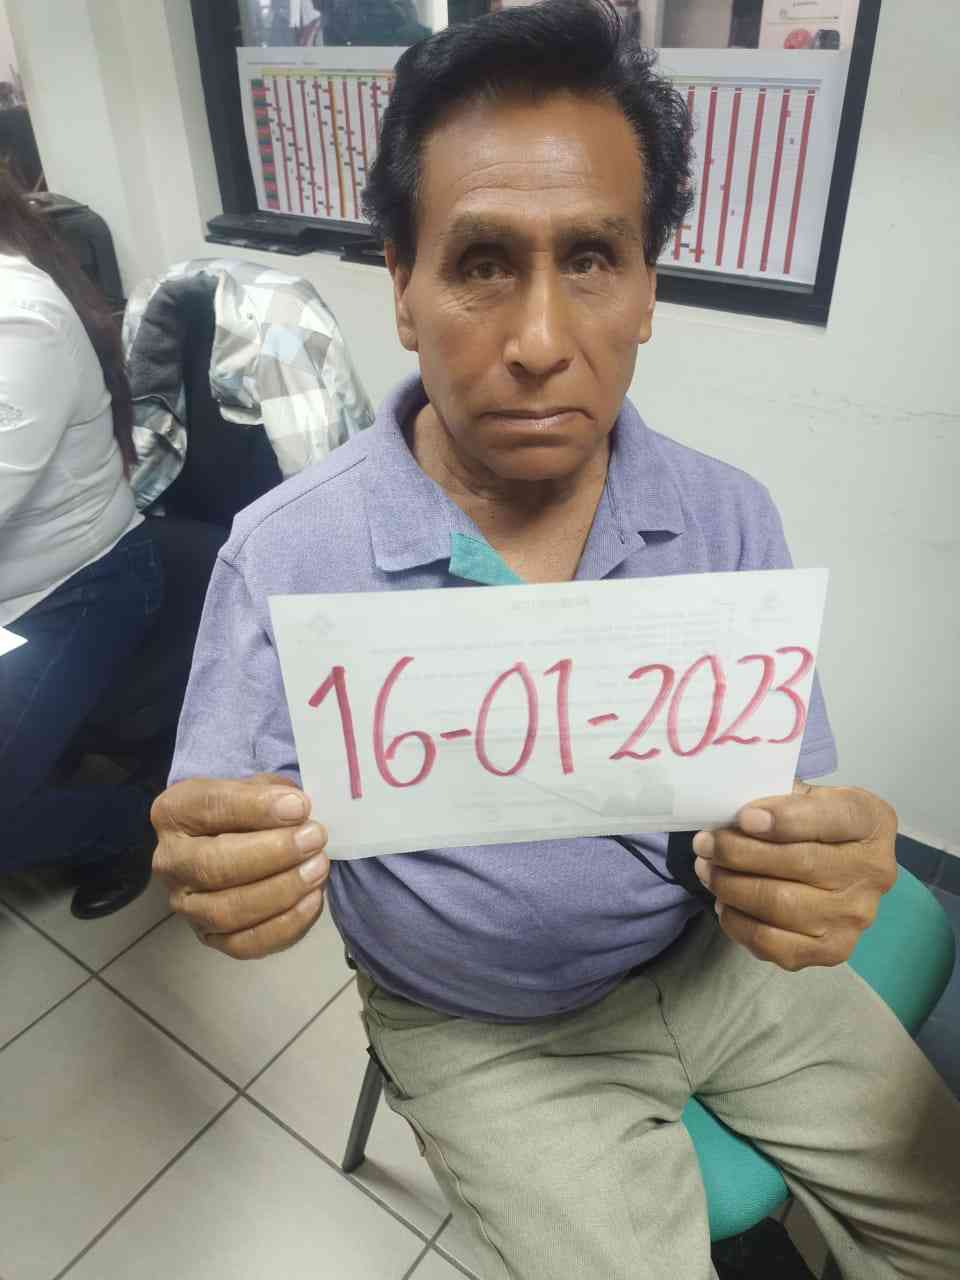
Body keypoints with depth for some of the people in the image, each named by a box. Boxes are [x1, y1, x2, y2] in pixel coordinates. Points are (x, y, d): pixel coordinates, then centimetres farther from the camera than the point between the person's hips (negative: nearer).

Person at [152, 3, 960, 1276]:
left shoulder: (730, 518, -12)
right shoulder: (285, 553, -19)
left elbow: (792, 814, -9)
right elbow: (218, 853, -13)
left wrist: (820, 868, -33)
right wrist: (227, 882, -37)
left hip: (714, 952, 4)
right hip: (489, 1031, -2)